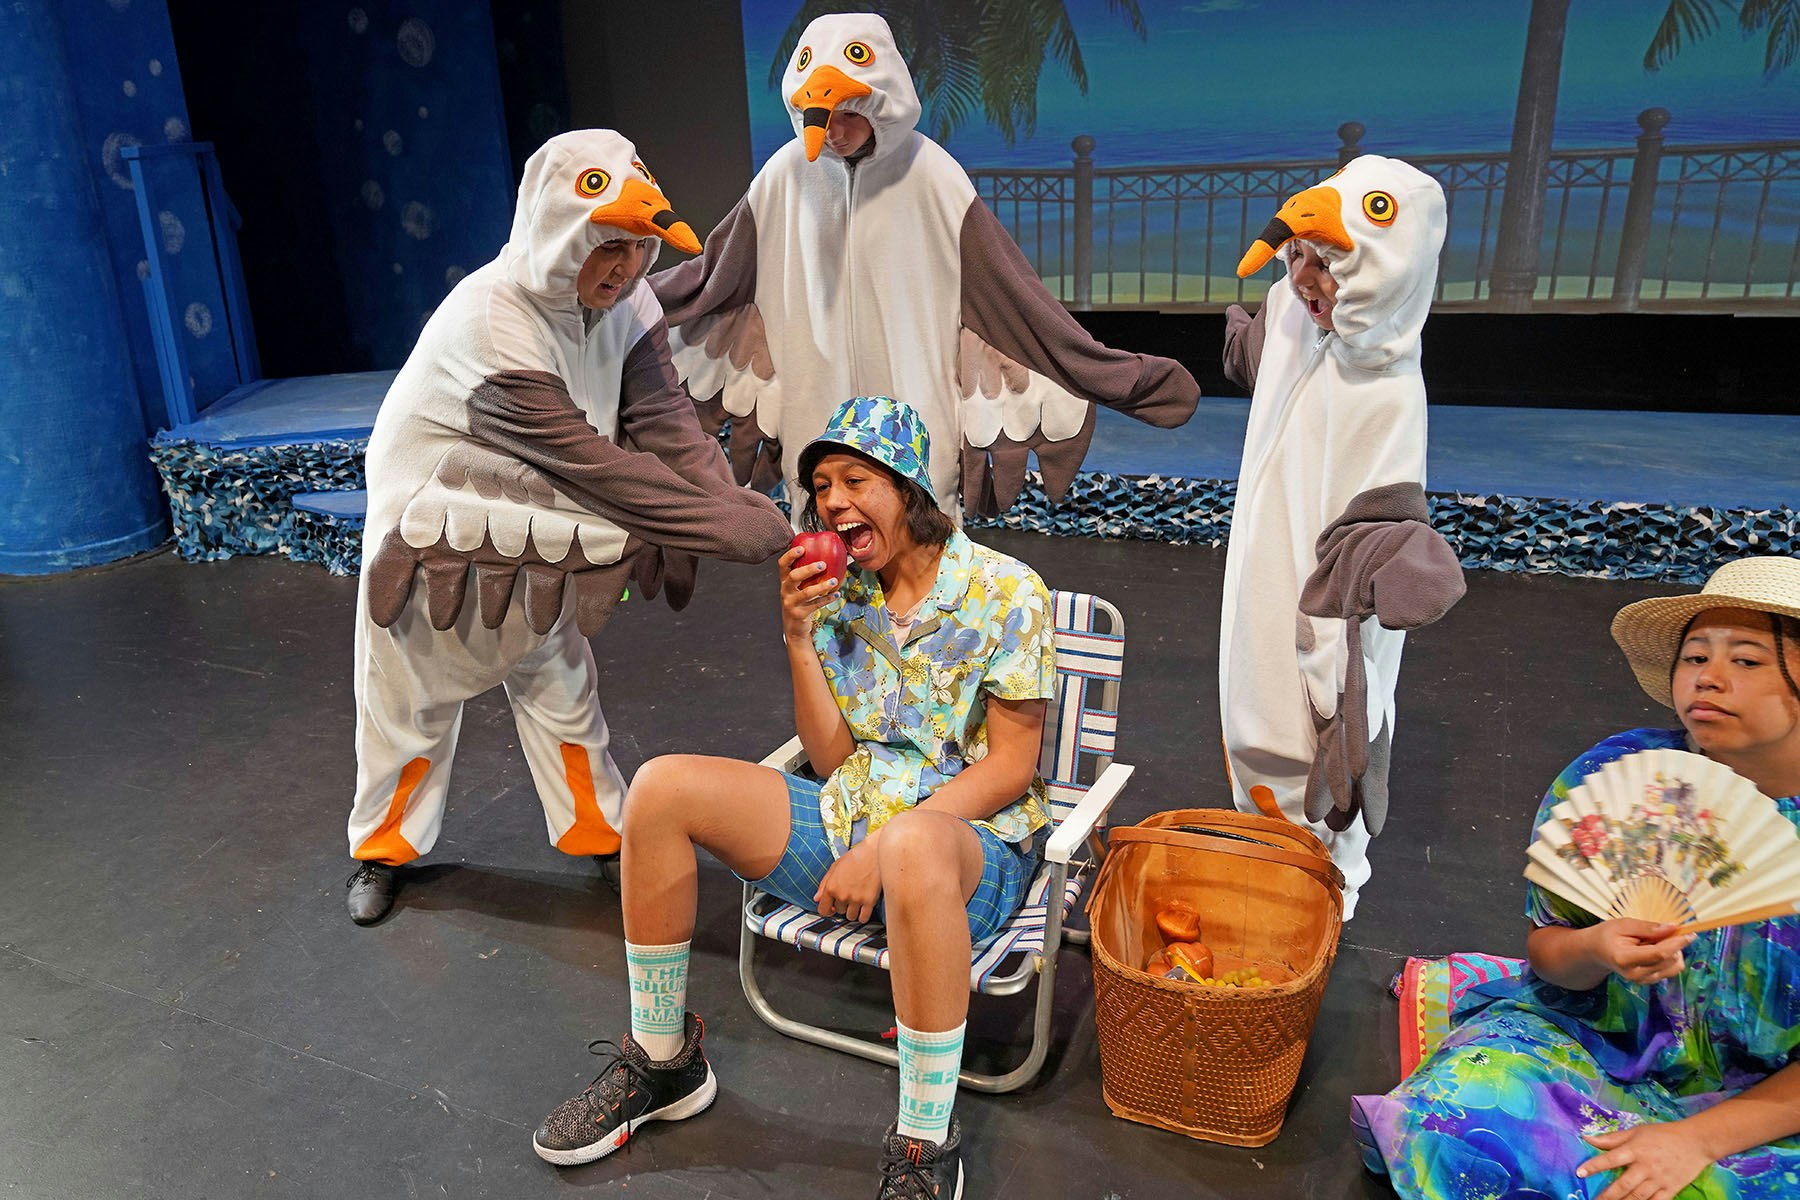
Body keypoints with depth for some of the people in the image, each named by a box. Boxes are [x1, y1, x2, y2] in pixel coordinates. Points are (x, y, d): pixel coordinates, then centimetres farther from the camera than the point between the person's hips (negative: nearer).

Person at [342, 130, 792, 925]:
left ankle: (597, 828, 32)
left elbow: (667, 426, -21)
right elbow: (598, 466, -36)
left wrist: (741, 508, -38)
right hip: (432, 527, -5)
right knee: (410, 699, 11)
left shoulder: (625, 304, -14)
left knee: (558, 679, 13)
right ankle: (384, 847, 35)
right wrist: (735, 529, -37)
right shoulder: (491, 327, -34)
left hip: (526, 530, 5)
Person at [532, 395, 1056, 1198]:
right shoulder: (841, 593, 5)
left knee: (912, 844, -43)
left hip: (976, 838, -5)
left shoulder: (1006, 593, -9)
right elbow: (832, 757, 2)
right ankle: (663, 1061, 5)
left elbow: (1010, 768, -10)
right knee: (661, 787, -11)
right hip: (853, 816, 6)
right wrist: (799, 635, -10)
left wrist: (881, 847, -19)